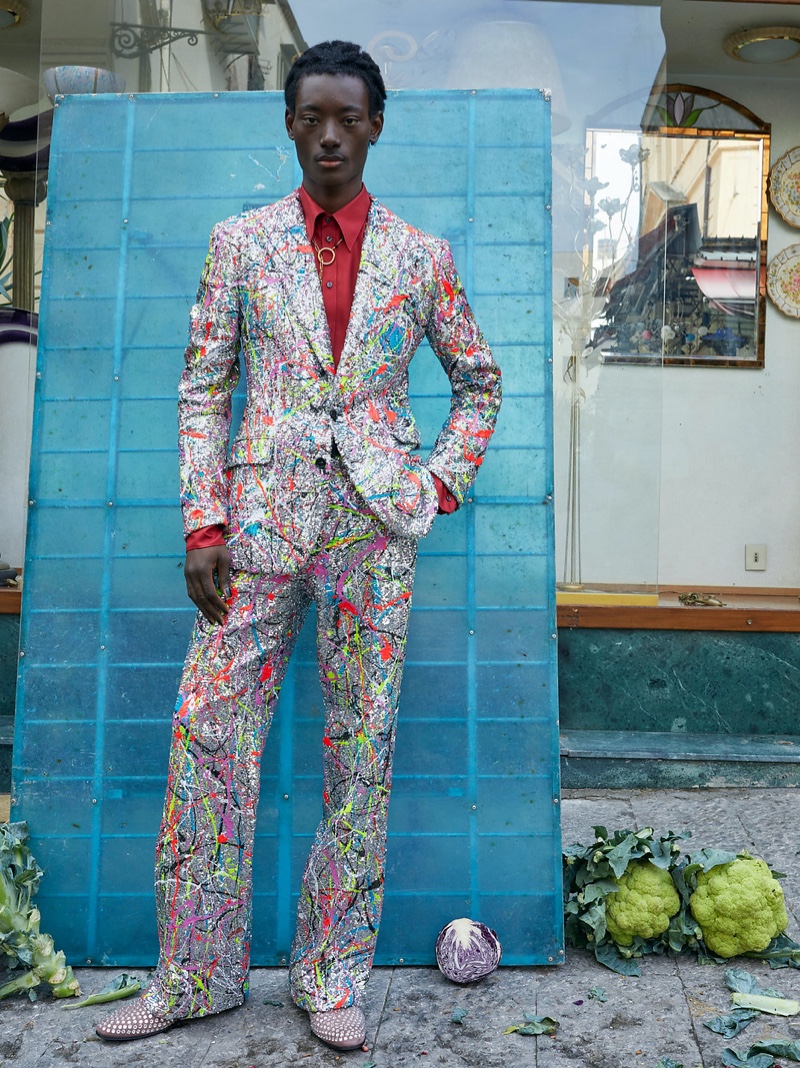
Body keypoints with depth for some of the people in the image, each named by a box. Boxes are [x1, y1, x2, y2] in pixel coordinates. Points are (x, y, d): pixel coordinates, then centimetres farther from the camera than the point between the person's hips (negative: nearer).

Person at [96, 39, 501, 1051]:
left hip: (374, 523, 0)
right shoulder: (240, 241, 9)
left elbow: (479, 381, 18)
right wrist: (203, 523, -4)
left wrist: (441, 486, 5)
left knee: (361, 748, 3)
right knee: (209, 734, -1)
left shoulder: (421, 256, 9)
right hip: (260, 518, 0)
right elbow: (202, 388, 5)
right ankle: (193, 974, 17)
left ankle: (334, 975, 19)